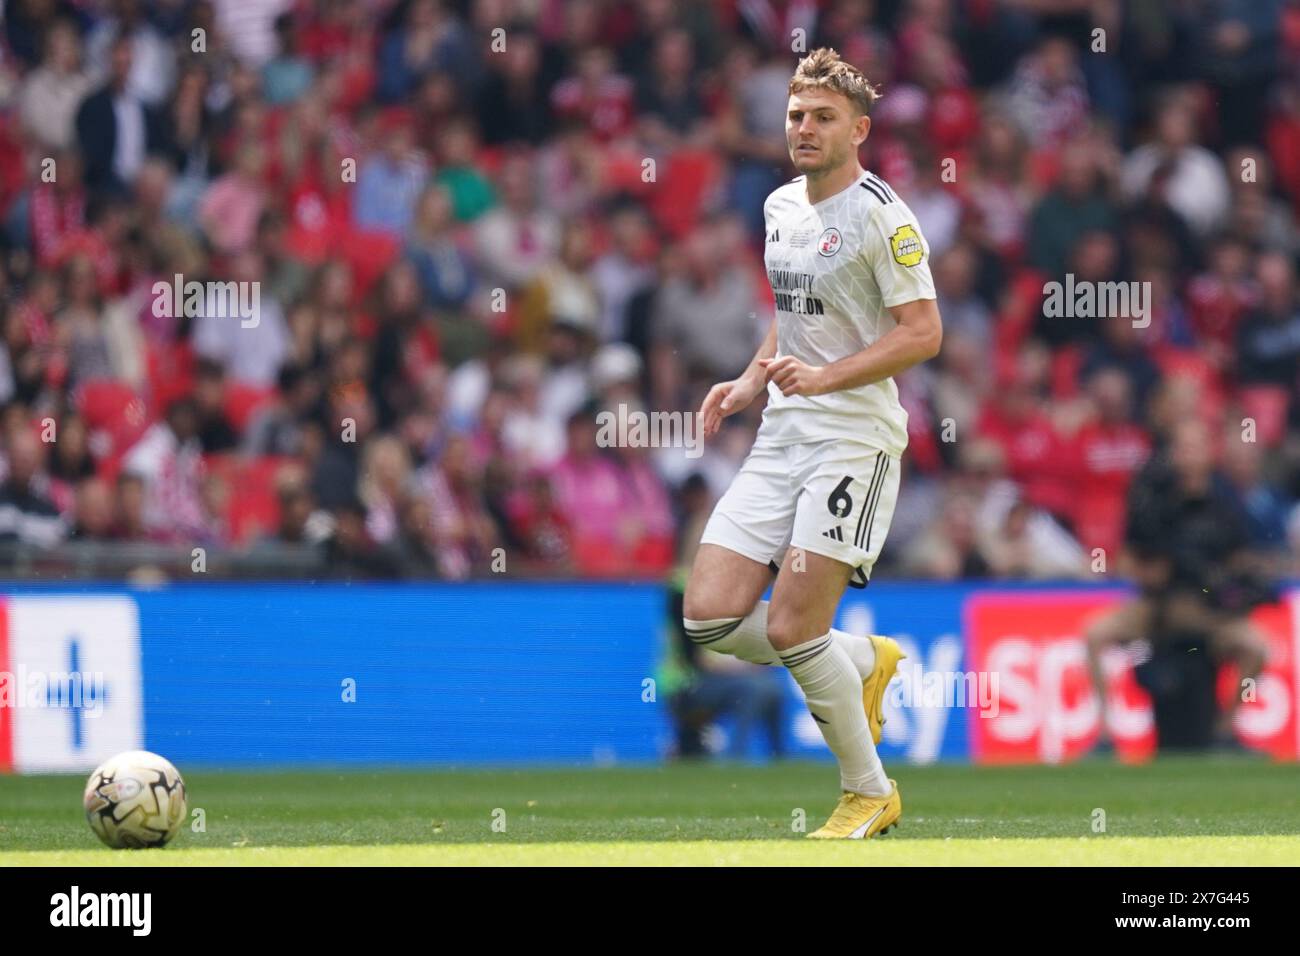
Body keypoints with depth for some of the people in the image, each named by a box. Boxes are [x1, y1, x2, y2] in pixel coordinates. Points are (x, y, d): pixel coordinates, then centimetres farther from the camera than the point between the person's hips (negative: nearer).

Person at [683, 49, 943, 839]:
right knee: (711, 616, -4)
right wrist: (751, 383, 13)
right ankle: (864, 662, 20)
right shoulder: (781, 206, 15)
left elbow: (922, 333, -15)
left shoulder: (882, 214, -10)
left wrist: (824, 377, -24)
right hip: (782, 438, 8)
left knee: (792, 630, -12)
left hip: (855, 439, -8)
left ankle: (870, 793, 7)